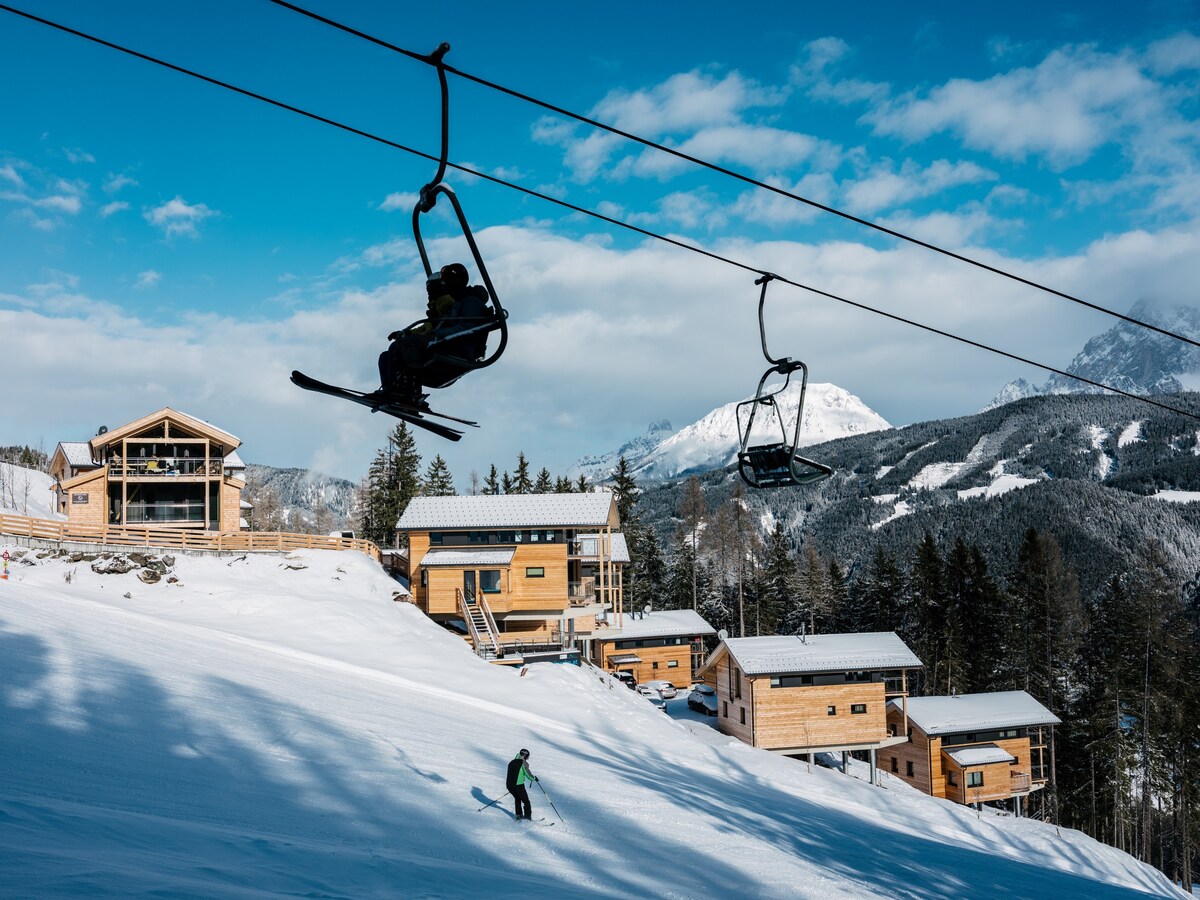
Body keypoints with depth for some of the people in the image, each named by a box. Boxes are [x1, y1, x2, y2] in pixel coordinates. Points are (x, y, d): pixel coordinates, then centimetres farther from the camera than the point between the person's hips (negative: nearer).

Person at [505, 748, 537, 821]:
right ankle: (528, 817, 2)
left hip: (509, 785, 6)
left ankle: (519, 815, 24)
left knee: (517, 799, 29)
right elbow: (528, 775, -9)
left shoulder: (511, 762, 17)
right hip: (518, 785, -6)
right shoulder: (523, 763, -5)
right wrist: (534, 778, 12)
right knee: (526, 801, 8)